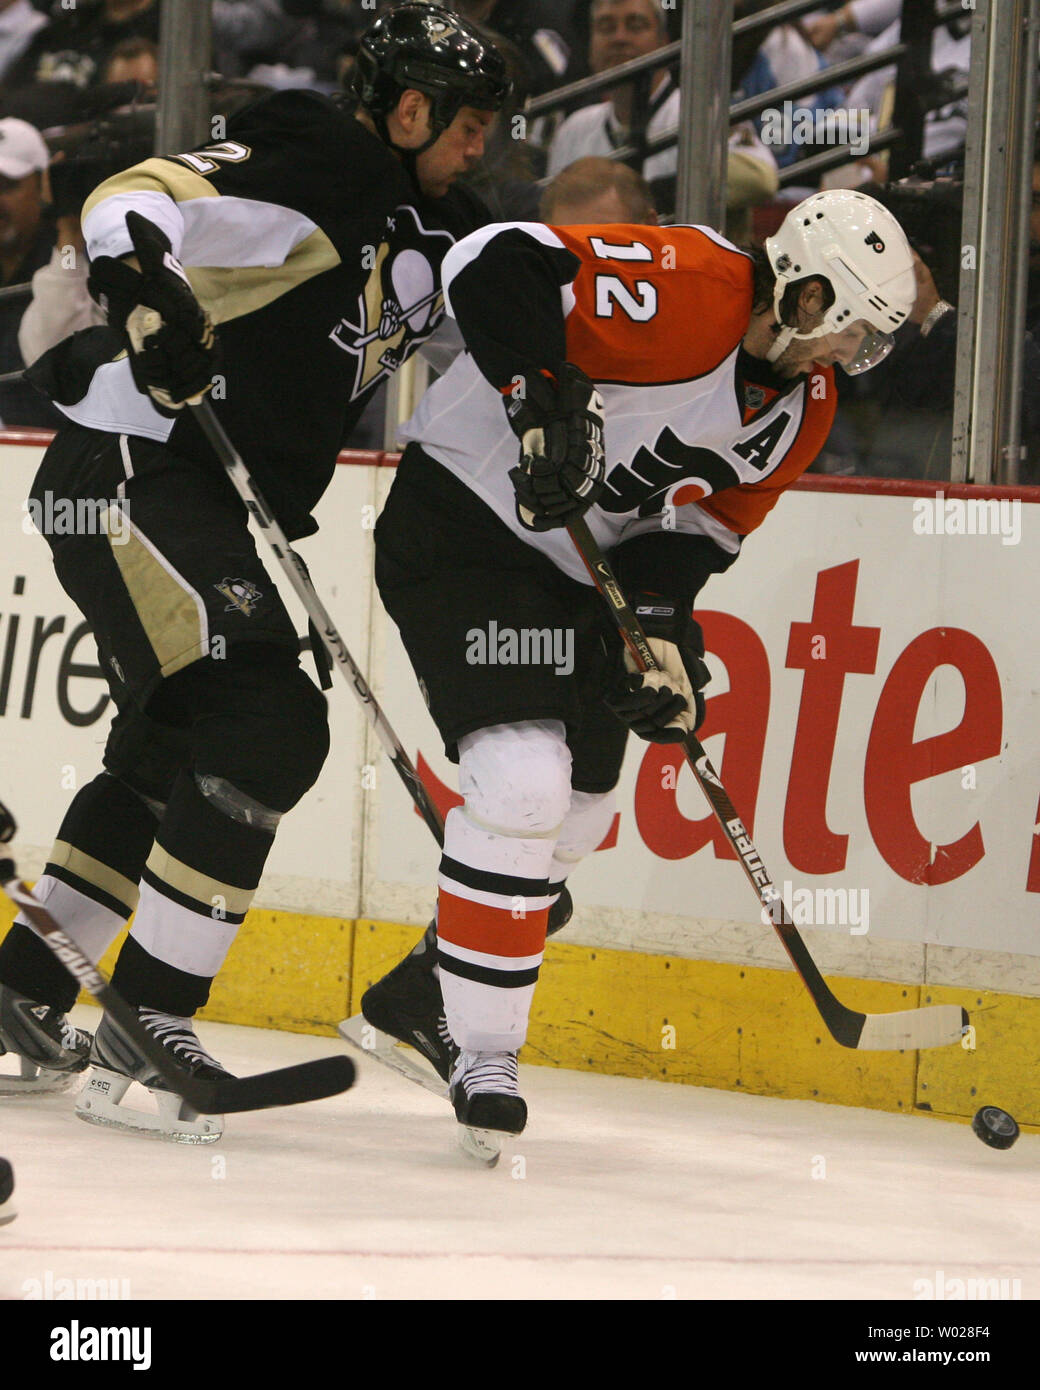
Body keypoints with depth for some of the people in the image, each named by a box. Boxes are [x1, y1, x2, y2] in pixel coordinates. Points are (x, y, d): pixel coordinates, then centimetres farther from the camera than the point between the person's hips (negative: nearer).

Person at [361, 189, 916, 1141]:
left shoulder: (803, 409, 3)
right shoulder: (685, 289, -25)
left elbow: (702, 527, 8)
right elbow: (493, 266, -31)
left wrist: (662, 620, -9)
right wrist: (543, 397, -39)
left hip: (579, 575, 10)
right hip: (459, 529, -10)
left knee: (573, 820, 16)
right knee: (523, 782, -21)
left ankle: (423, 995, 38)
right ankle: (481, 1052, -10)